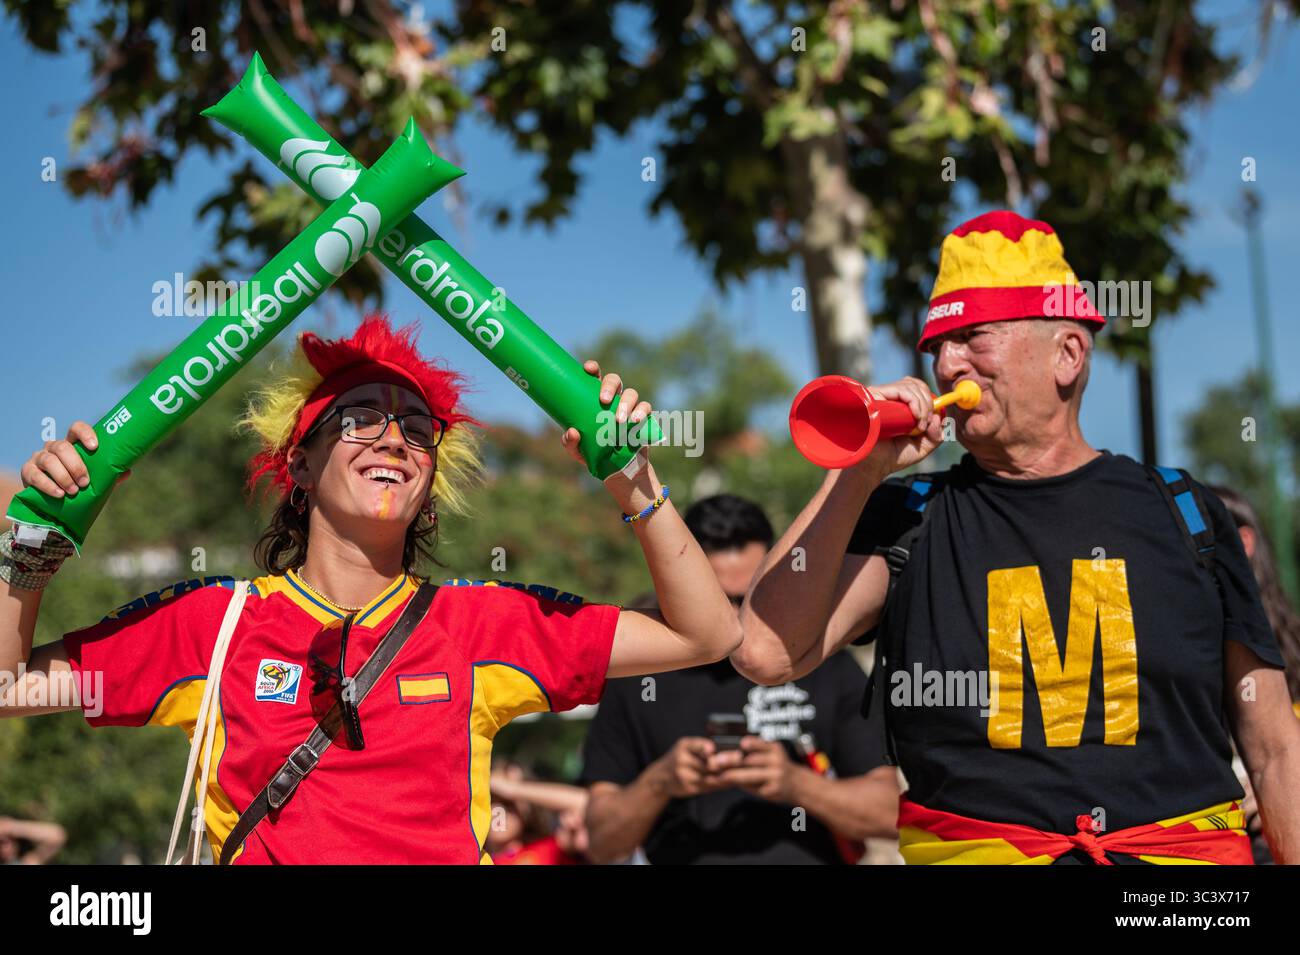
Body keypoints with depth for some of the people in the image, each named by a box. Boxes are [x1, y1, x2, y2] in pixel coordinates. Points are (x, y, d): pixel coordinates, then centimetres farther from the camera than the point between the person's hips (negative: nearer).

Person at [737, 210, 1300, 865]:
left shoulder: (1182, 513, 14)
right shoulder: (908, 516, 11)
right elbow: (767, 654, -4)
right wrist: (856, 475, -2)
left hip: (1184, 846, 1)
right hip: (972, 848, -1)